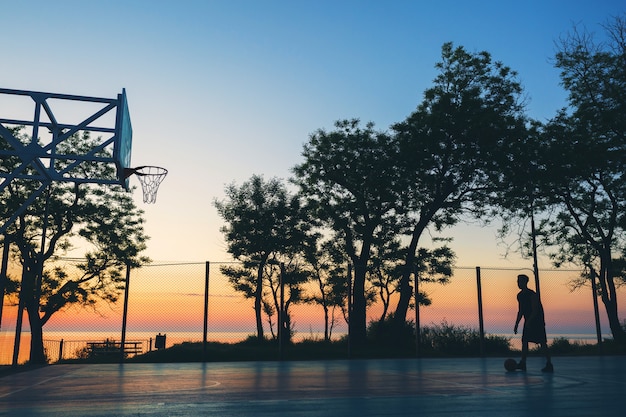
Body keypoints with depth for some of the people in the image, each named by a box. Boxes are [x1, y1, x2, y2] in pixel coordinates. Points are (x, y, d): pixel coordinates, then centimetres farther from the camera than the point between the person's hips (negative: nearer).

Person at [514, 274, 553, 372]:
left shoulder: (532, 294, -16)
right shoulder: (520, 295, 9)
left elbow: (535, 310, -21)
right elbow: (520, 311, 16)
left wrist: (529, 322, -28)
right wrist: (516, 325, 13)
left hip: (537, 321, -8)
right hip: (528, 321, 8)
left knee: (542, 343, -8)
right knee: (524, 341, 4)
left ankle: (549, 365, -4)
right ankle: (523, 363, 6)